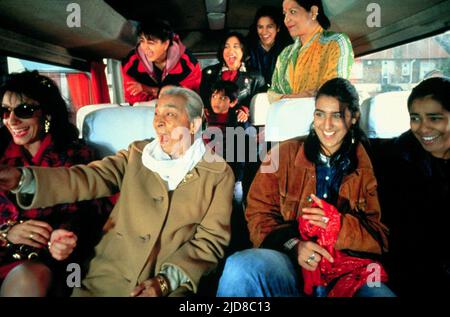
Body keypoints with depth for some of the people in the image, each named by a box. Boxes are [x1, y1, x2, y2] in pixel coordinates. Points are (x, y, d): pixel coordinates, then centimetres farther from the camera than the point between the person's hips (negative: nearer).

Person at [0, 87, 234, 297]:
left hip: (173, 283, -2)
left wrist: (166, 280, -16)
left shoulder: (218, 173, 0)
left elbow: (212, 238, -4)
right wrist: (24, 178, -19)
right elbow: (88, 178, -3)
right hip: (111, 274, 2)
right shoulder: (136, 154, 8)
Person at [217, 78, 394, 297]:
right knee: (240, 267, -31)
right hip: (288, 261, 1)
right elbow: (258, 214, 4)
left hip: (348, 271, 0)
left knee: (381, 292, -33)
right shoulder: (284, 155, 7)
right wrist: (293, 244, -13)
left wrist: (338, 225, -13)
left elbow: (380, 237, 6)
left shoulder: (369, 167, 8)